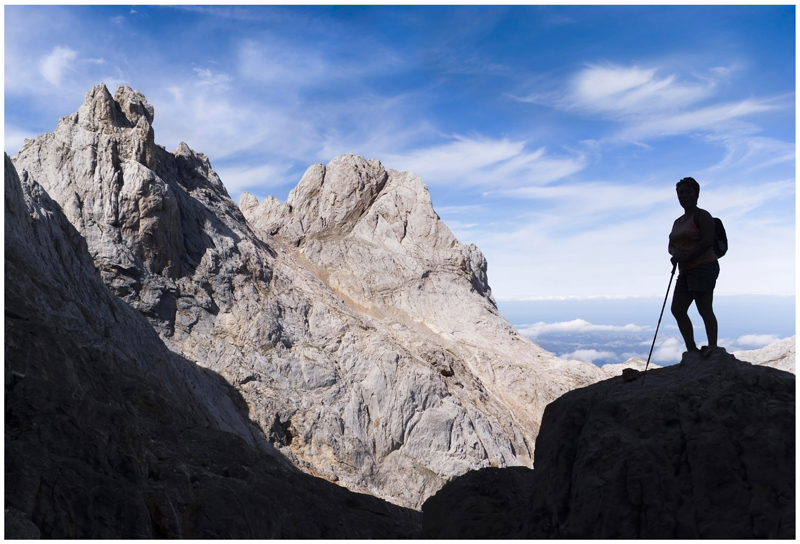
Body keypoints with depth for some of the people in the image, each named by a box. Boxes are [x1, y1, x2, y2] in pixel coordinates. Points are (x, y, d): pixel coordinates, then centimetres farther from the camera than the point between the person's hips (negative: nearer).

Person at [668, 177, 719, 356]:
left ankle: (713, 346, -13)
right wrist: (675, 254, -6)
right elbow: (671, 245, 17)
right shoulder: (678, 222, 21)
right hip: (686, 271, 9)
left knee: (704, 309, -14)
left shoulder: (702, 216, -4)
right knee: (677, 309, 2)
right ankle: (692, 349, 6)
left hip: (703, 266, -9)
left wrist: (686, 257, -14)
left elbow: (708, 241, -14)